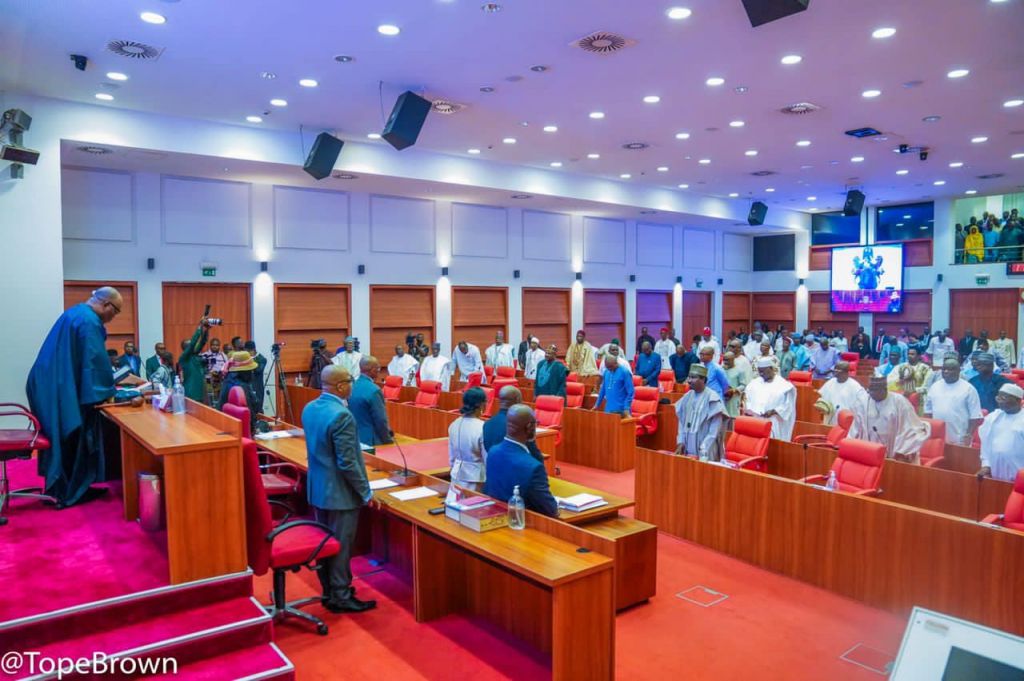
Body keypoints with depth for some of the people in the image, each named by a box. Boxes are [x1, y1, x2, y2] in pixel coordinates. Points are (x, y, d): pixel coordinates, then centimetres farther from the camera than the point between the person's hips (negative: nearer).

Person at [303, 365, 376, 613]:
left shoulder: (309, 409, 2)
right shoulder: (341, 415, -26)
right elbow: (347, 463, -25)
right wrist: (366, 492, -13)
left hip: (317, 488, 9)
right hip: (340, 492, -9)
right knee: (340, 545, 5)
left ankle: (328, 591, 33)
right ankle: (340, 598, 18)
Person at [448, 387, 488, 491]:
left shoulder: (454, 424, 0)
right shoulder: (483, 428, -19)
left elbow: (452, 456, 9)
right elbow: (488, 459, -13)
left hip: (457, 475, 7)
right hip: (476, 477, -7)